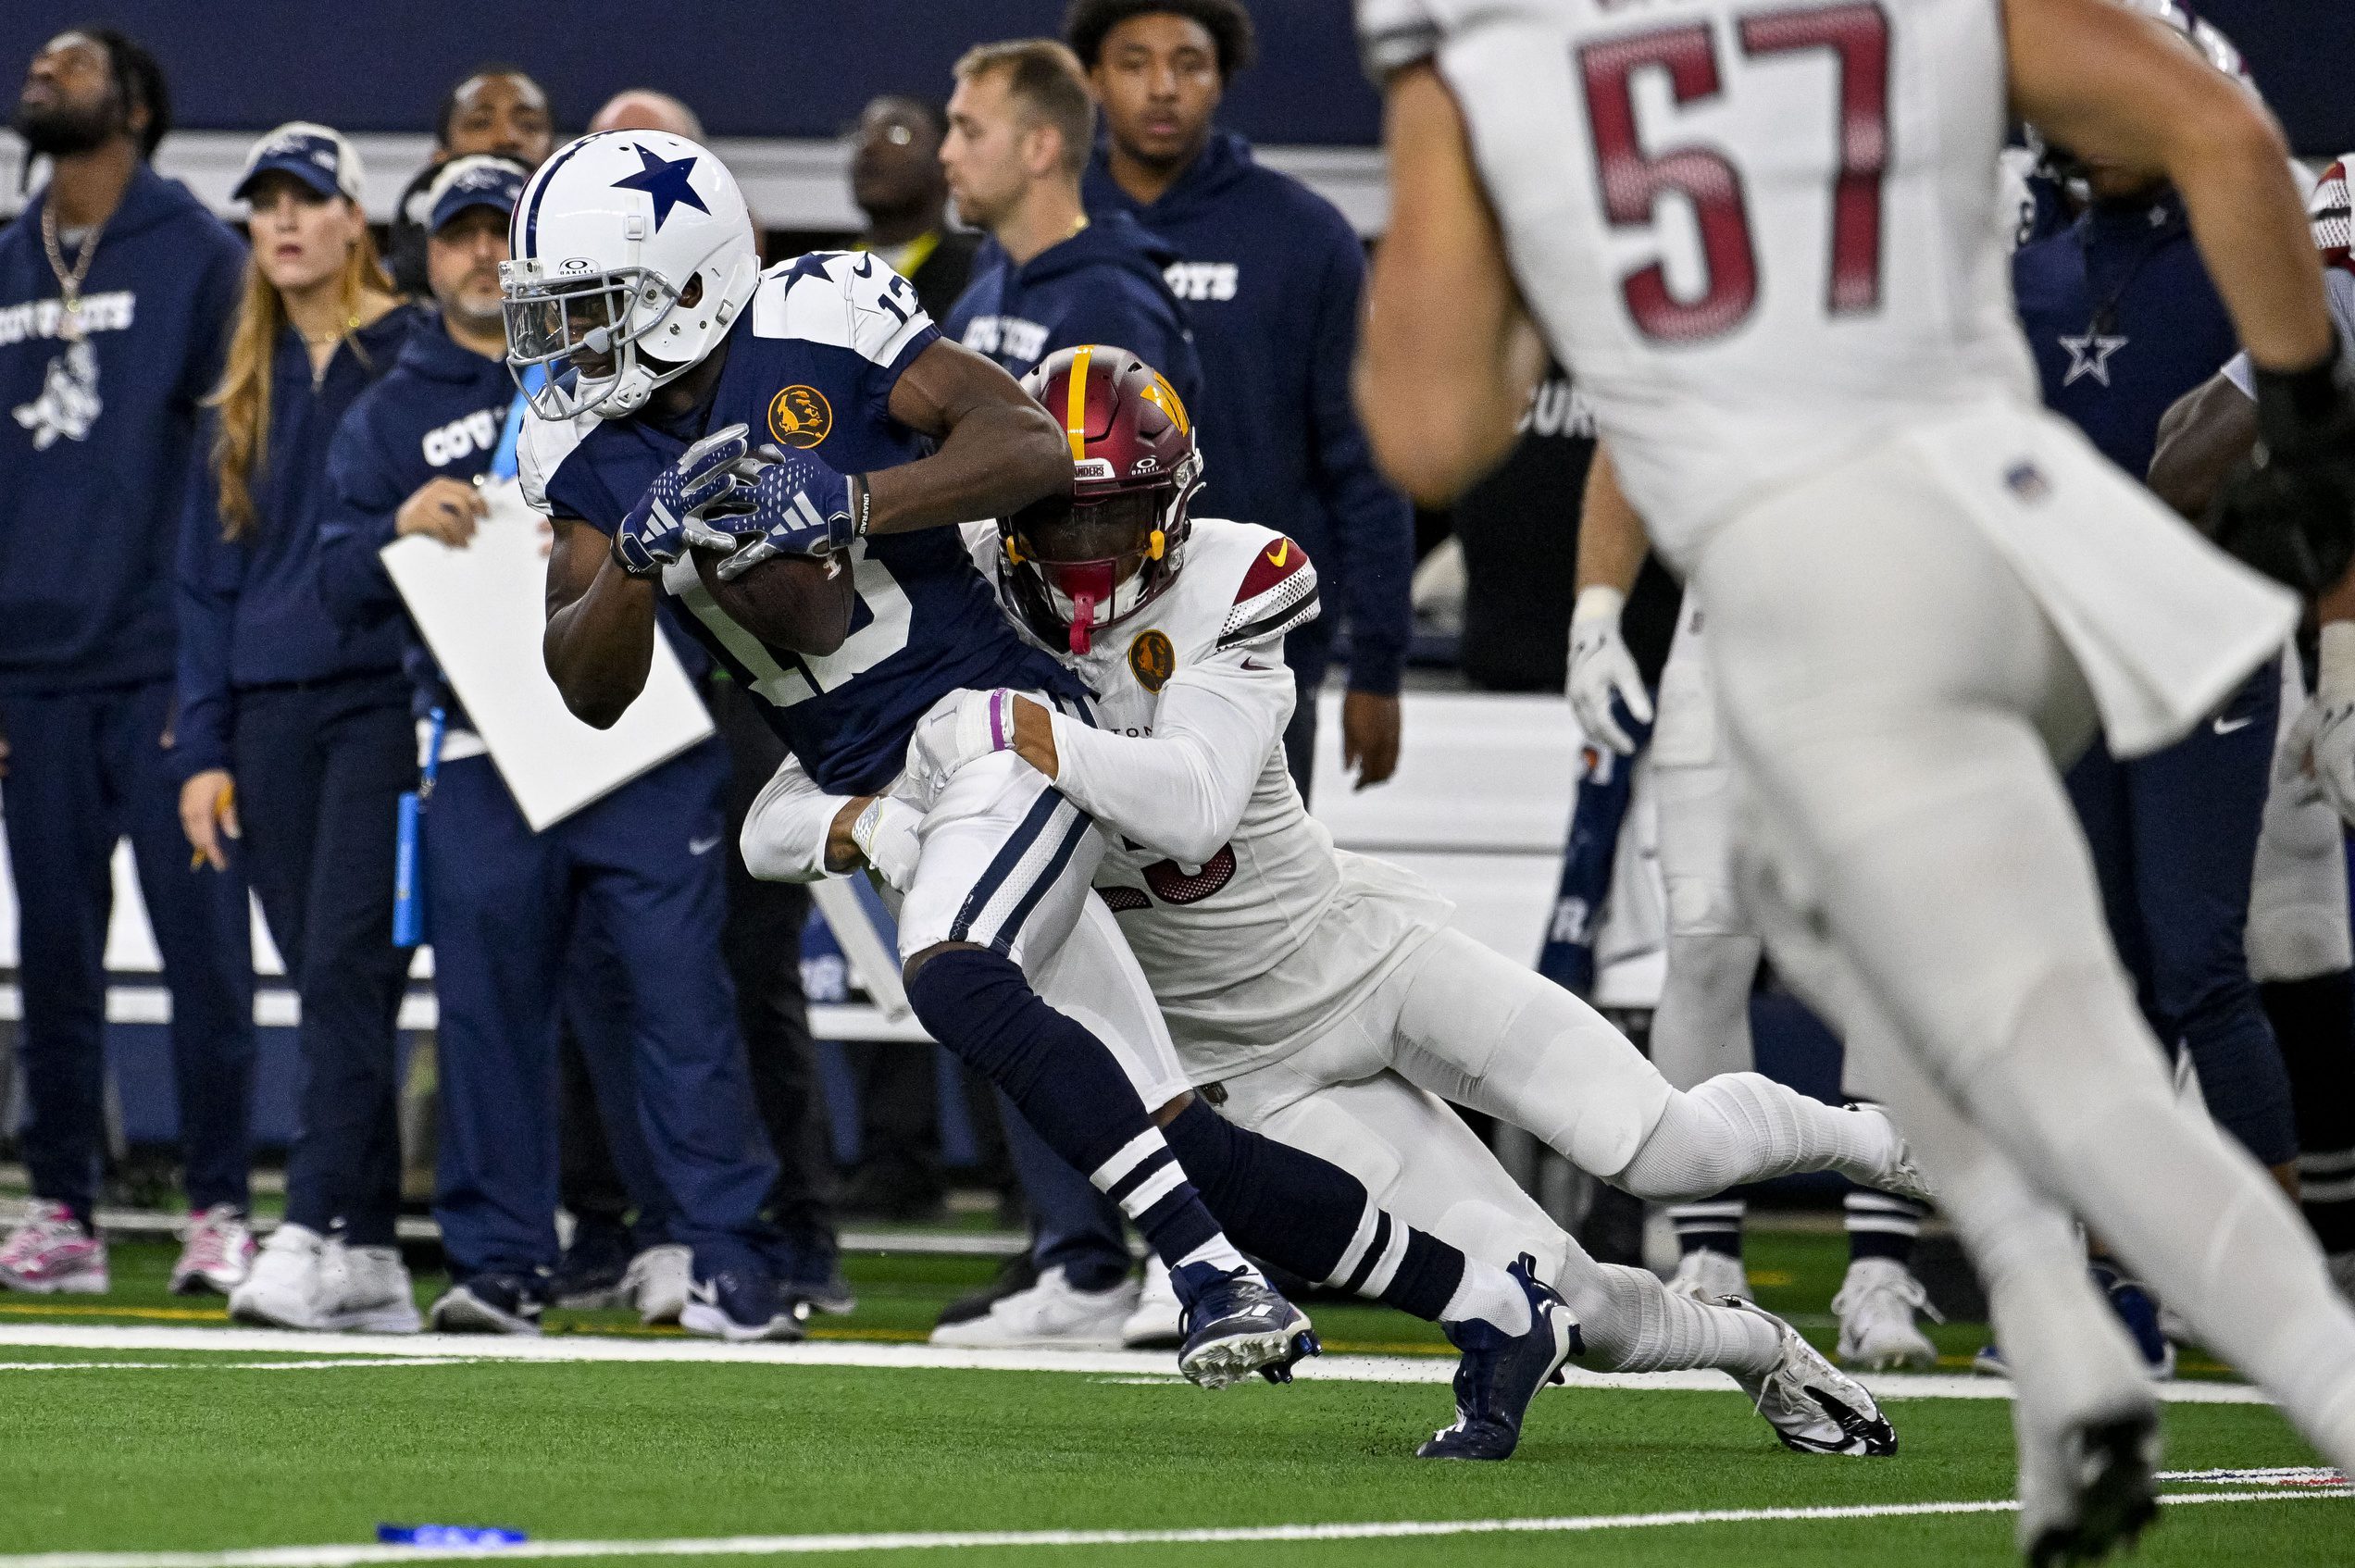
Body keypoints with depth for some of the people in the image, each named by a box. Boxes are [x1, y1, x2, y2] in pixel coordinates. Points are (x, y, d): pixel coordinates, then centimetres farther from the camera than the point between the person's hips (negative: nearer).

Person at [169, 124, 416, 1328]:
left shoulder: (419, 358, 0)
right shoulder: (245, 388, 16)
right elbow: (208, 574, 17)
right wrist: (203, 746, 9)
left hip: (385, 697, -5)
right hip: (270, 710, 5)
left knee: (346, 969, -14)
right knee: (323, 985, 5)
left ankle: (310, 1232, -20)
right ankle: (371, 1258, 7)